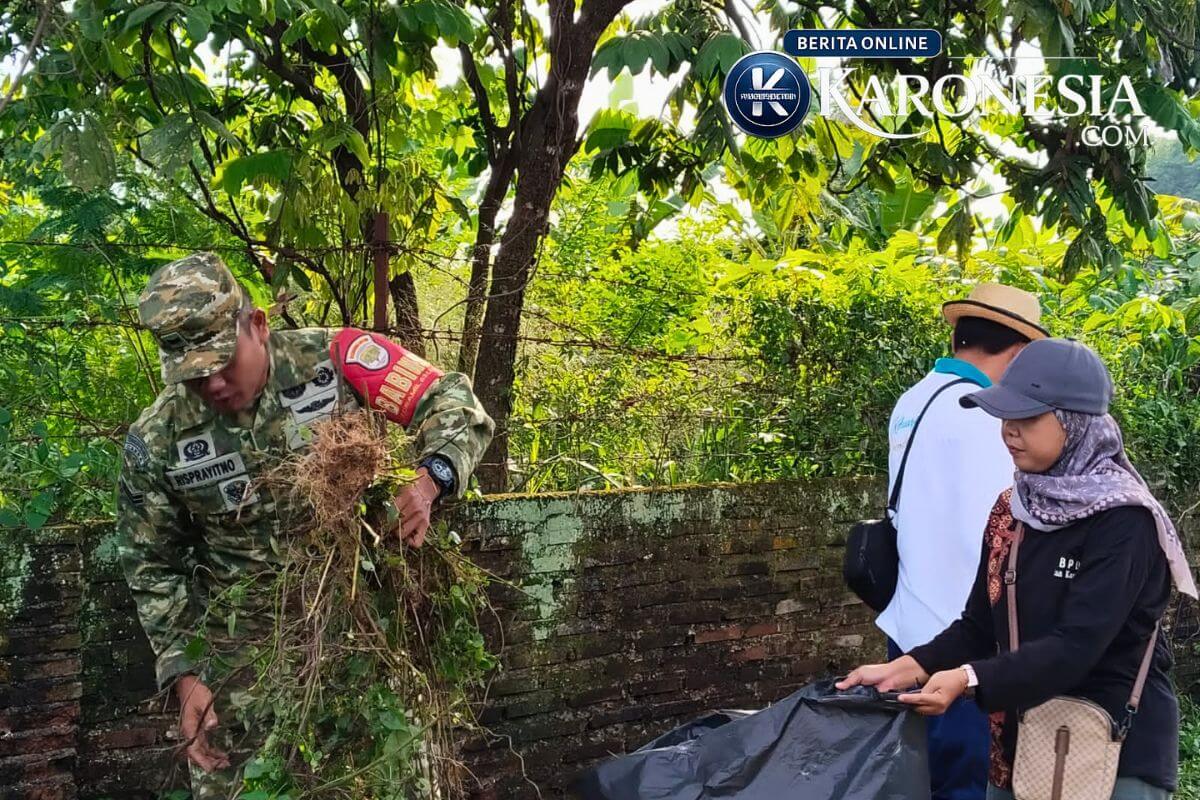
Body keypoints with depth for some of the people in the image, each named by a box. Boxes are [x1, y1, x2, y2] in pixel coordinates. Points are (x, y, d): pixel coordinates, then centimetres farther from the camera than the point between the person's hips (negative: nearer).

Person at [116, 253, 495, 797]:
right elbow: (154, 569, 1)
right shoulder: (156, 442, -10)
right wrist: (186, 676, -7)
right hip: (242, 638, 1)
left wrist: (427, 481, -31)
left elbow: (455, 403, -12)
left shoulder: (334, 358, -15)